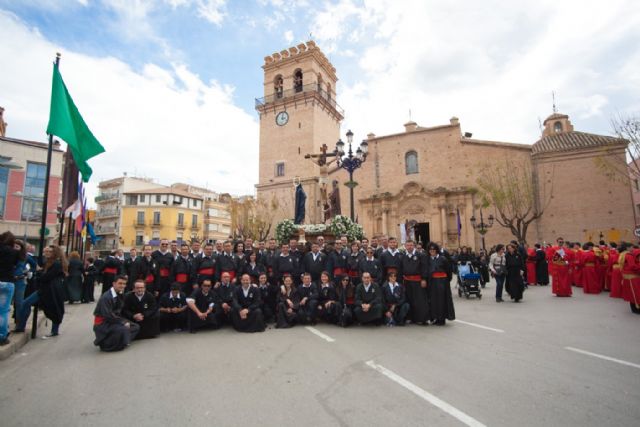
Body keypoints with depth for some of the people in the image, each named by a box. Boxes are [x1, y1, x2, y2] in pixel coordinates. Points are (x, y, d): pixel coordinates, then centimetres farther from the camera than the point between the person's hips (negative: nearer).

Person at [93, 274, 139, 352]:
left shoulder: (120, 295, 2)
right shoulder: (106, 297, -21)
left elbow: (120, 312, 6)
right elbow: (108, 315, -25)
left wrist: (125, 321, -11)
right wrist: (123, 322, -20)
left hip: (115, 320, 8)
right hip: (102, 323, -8)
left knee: (135, 327, -1)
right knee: (124, 329, -29)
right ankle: (105, 343, -7)